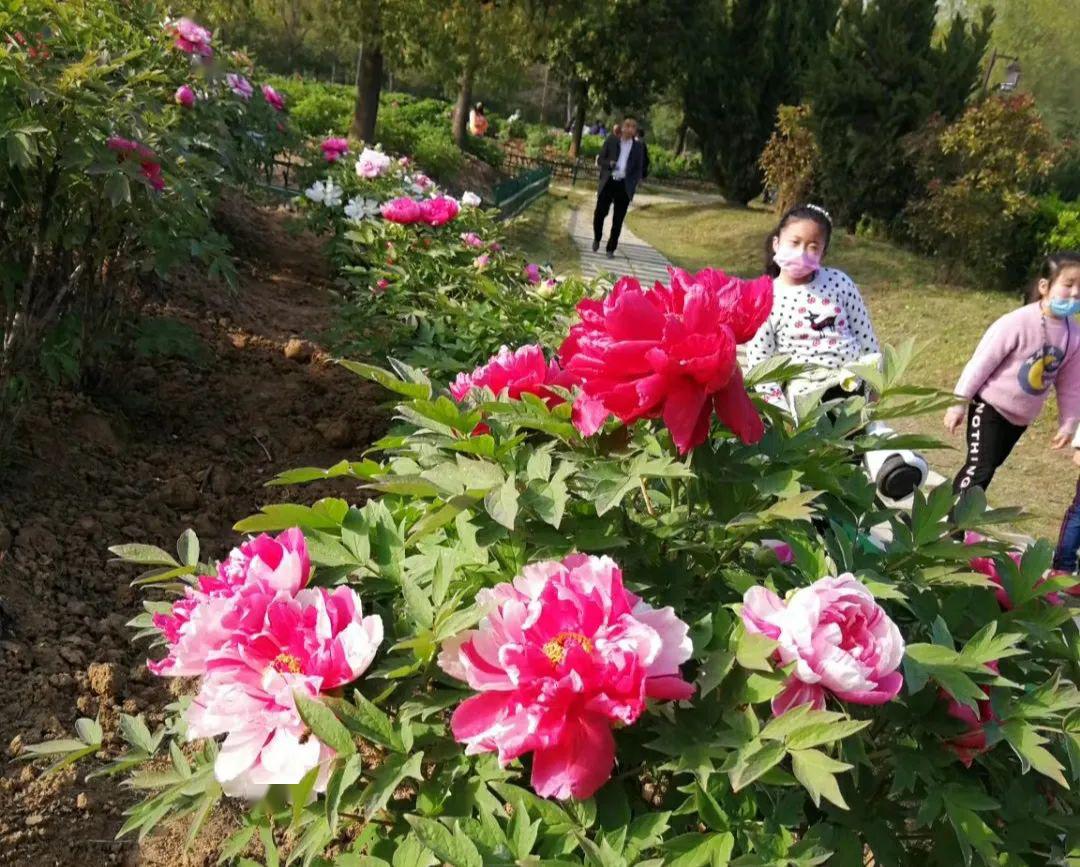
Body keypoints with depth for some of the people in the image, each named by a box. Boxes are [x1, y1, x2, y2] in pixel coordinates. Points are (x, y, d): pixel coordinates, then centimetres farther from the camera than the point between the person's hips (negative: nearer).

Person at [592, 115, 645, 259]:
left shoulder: (637, 146, 7)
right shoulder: (611, 140, 4)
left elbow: (638, 169, 11)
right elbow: (600, 160, 4)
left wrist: (632, 185, -5)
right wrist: (609, 164, -17)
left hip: (624, 186, 1)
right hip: (608, 183, -1)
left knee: (618, 220, 0)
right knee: (600, 213, -5)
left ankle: (611, 249, 11)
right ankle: (597, 239, 24)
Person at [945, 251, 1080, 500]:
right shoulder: (1018, 322, -23)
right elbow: (982, 362, -18)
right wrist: (958, 402, -15)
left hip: (1020, 417, 7)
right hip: (991, 406, -6)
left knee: (990, 467, 15)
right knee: (980, 468, -15)